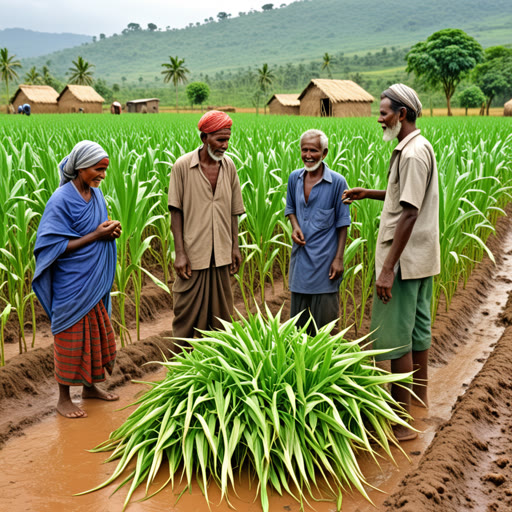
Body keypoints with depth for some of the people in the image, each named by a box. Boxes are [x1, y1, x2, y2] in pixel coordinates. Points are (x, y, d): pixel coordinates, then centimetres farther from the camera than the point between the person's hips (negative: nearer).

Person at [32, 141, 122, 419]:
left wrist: (110, 230, -6)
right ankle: (63, 398, 16)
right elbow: (56, 246, -19)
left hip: (95, 281, 8)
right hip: (71, 284, -7)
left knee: (96, 333, 16)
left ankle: (90, 386, 33)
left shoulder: (96, 194, 5)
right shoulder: (62, 200, -18)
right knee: (70, 337, 3)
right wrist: (96, 235, -21)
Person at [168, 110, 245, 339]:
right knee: (187, 313, 4)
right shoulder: (182, 166, -7)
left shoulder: (229, 166, 5)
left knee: (220, 313, 11)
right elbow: (175, 212, -6)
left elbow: (233, 211, 12)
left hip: (221, 255, 4)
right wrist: (180, 253, -10)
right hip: (193, 254, -4)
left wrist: (235, 246, 8)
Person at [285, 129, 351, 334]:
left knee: (324, 318, 4)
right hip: (300, 255, 5)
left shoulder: (337, 182, -10)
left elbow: (342, 223, -6)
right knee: (298, 316, 14)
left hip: (324, 258, -4)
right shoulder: (294, 178, 3)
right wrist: (295, 227, -3)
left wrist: (339, 258, -9)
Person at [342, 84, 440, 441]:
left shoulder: (413, 153, -20)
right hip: (422, 258, 10)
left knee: (396, 336, -6)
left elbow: (409, 213, -25)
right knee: (418, 327, 20)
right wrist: (369, 194, 17)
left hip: (406, 260, -10)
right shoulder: (418, 147, 12)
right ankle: (419, 393, 34)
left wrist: (388, 268, -25)